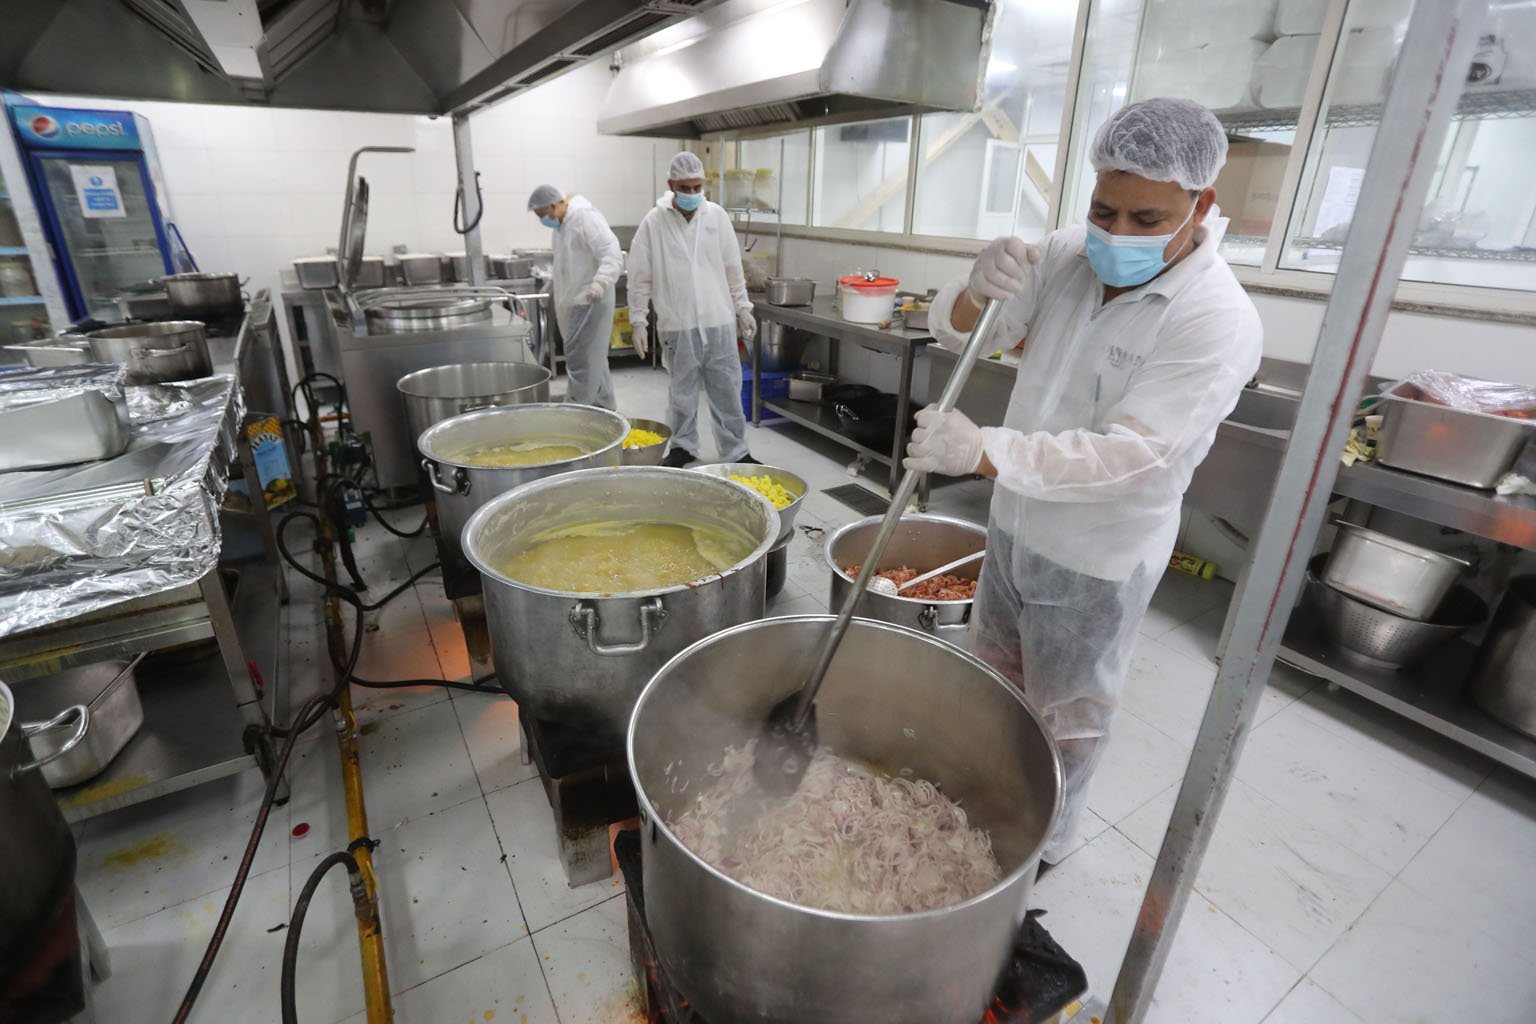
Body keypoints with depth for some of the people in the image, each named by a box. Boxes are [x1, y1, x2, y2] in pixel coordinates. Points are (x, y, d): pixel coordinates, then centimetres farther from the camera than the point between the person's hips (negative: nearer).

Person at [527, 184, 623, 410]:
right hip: (574, 305, 10)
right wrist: (557, 302, 29)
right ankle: (604, 410, 22)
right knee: (593, 360, 14)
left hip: (589, 303, -10)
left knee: (581, 362, -11)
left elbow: (613, 256, -23)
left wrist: (600, 283, -39)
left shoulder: (585, 218, -13)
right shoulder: (562, 225, 18)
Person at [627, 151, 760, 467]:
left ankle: (735, 450, 15)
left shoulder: (717, 216, 4)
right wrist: (638, 321, -2)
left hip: (719, 321, 2)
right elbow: (640, 277, 0)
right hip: (677, 324, -1)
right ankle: (683, 446, 25)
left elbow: (733, 268, 9)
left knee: (727, 389, 5)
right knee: (682, 390, 9)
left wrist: (743, 308, 8)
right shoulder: (653, 222, -2)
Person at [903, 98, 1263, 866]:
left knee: (1064, 715, 14)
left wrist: (983, 450, -45)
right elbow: (953, 330, -6)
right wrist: (979, 290, -30)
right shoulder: (1066, 257, -5)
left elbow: (1125, 455, -32)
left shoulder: (1217, 323, -23)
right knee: (991, 678, 25)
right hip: (1015, 521, 7)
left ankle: (1042, 846, 41)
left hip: (1097, 559, -6)